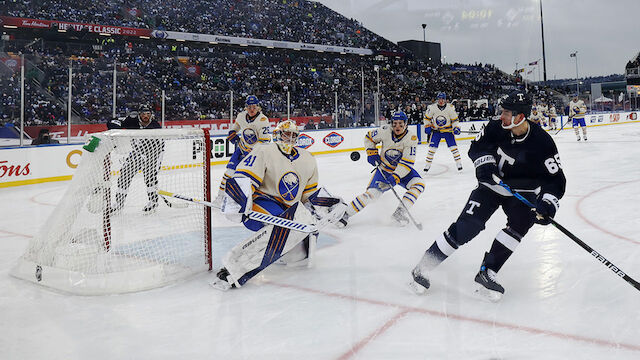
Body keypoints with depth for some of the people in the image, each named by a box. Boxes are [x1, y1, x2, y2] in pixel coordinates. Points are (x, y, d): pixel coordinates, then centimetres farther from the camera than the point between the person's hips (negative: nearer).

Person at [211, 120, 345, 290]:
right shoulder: (264, 152, -7)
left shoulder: (308, 160, 15)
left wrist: (333, 204, 11)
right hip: (261, 203, -7)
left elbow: (311, 193, 23)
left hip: (288, 210, 7)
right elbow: (243, 178, -18)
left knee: (301, 255, -10)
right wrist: (235, 201, -34)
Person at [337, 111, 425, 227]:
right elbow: (369, 137, 5)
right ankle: (346, 215, -6)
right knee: (372, 193, -15)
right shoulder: (385, 131, -15)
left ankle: (400, 211, -19)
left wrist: (396, 177, -33)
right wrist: (372, 153, -6)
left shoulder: (411, 138, -19)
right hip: (384, 169, -1)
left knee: (418, 184, -23)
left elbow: (407, 162, -24)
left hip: (403, 170, 1)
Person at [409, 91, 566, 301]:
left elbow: (556, 179, -20)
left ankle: (486, 273, -16)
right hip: (491, 184, 0)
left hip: (522, 192, 0)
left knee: (521, 222, -28)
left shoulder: (542, 142, -21)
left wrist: (548, 201, -38)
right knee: (467, 226, -12)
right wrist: (484, 160, -20)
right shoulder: (496, 128, -14)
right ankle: (423, 267, -4)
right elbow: (477, 146, 1)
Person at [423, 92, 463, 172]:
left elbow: (454, 119, -3)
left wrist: (456, 128, -16)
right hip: (436, 130, 0)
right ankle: (427, 164, 8)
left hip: (448, 130, 0)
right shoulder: (432, 108, -11)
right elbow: (427, 118, 3)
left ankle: (459, 163, 5)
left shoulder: (450, 108, -11)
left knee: (453, 146, -5)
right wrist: (427, 126, -5)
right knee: (432, 147, -3)